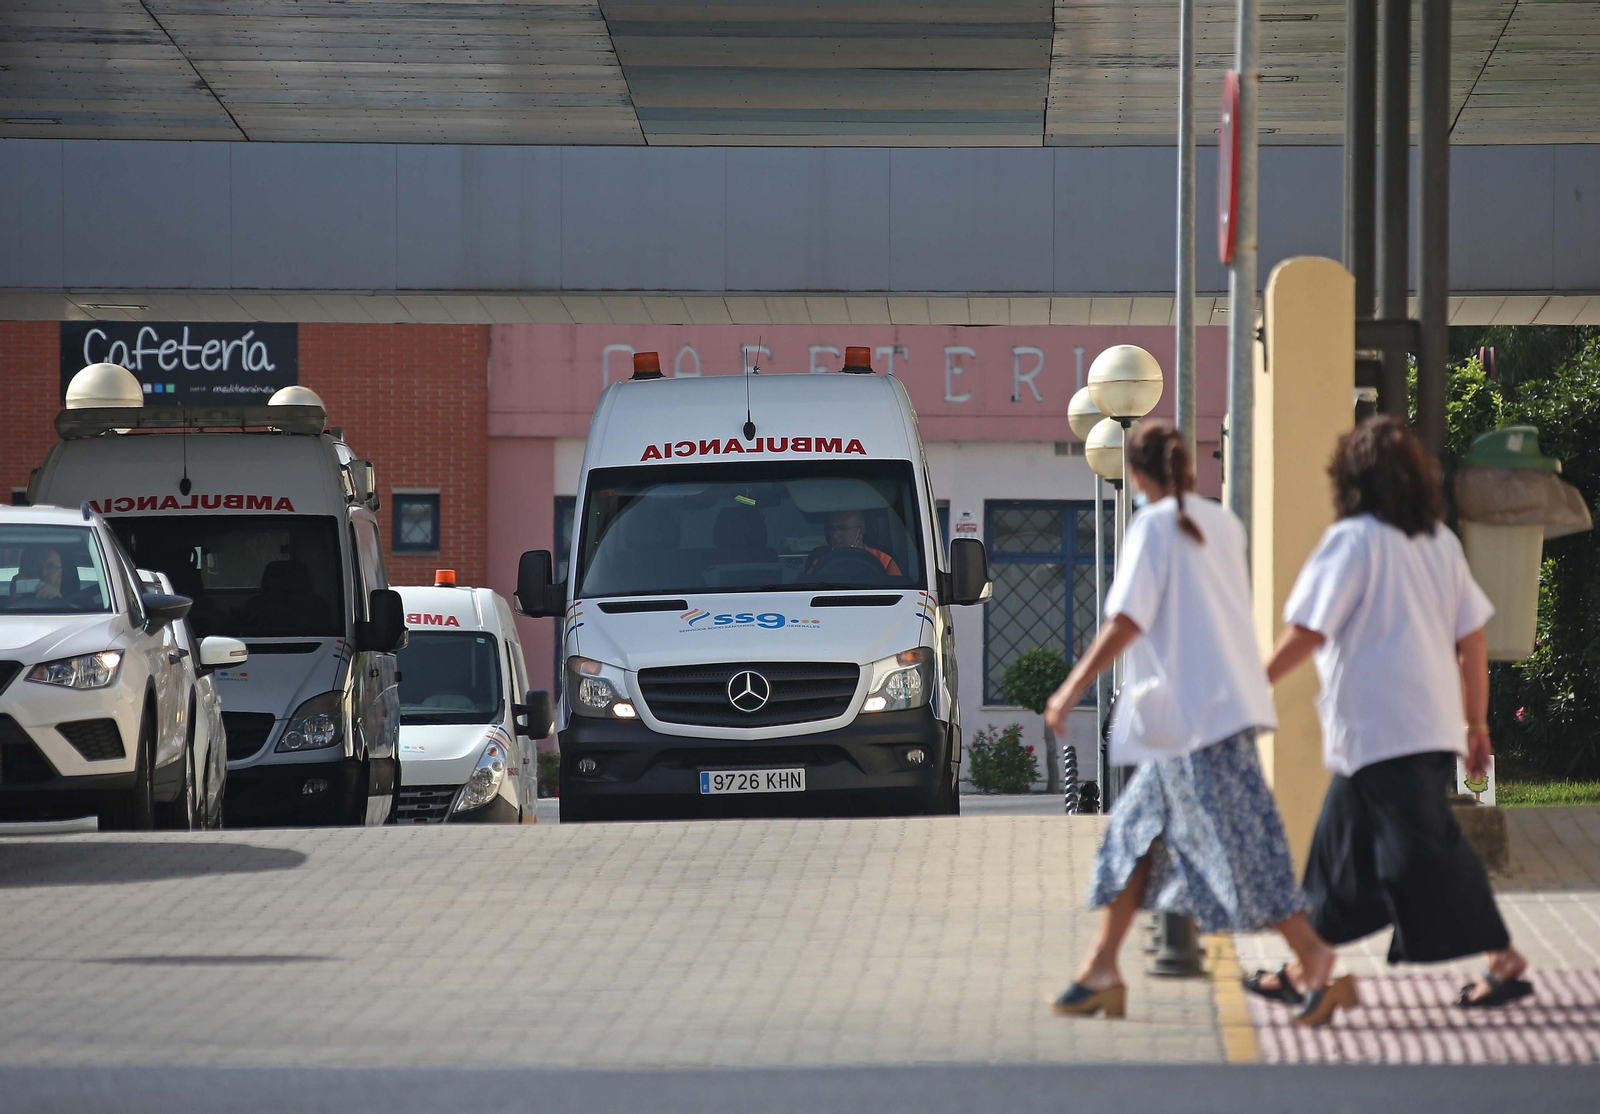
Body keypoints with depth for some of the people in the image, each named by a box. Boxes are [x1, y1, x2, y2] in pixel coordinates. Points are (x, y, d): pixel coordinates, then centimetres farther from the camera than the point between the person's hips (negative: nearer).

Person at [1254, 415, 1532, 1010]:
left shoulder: (1353, 540, -10)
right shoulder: (1439, 540, 11)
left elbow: (1307, 632, -13)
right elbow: (1472, 636, 12)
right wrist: (1477, 721, 18)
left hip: (1380, 731, -8)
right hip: (1435, 725, 8)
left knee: (1419, 852, -7)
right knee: (1346, 846, 14)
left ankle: (1505, 961, -9)